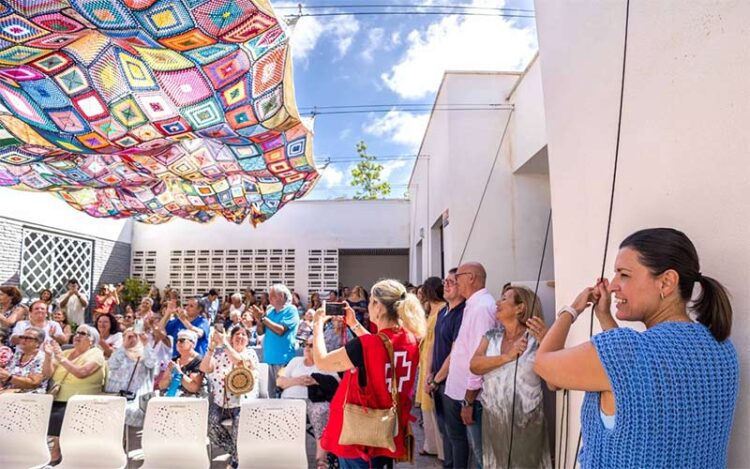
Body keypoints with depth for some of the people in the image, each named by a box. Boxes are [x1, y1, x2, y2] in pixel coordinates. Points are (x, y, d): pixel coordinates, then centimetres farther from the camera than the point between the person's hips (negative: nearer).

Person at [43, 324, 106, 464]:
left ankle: (54, 456, -6)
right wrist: (48, 356, -2)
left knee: (56, 417, -28)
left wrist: (61, 358, -20)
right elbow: (48, 374, 12)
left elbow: (81, 373, -20)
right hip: (58, 400, 6)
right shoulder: (66, 353, 17)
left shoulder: (95, 353, -4)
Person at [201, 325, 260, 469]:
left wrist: (223, 342, -19)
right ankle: (234, 450, 2)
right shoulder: (220, 353, 9)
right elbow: (204, 368, -3)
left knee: (239, 424, -29)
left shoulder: (250, 353, 1)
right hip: (220, 401, 3)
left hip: (243, 402, -3)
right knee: (208, 422, -21)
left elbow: (239, 361, -21)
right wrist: (211, 347, -14)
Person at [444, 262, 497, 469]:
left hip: (473, 395, -9)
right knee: (458, 438, 21)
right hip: (459, 391, 9)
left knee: (480, 452, 5)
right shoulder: (473, 305, 11)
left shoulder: (482, 306, -20)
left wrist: (469, 400, -21)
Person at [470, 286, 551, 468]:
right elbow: (474, 366, -10)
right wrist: (507, 357, -21)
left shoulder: (536, 339, -9)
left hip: (525, 424, -4)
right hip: (492, 421, 4)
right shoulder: (491, 336, 3)